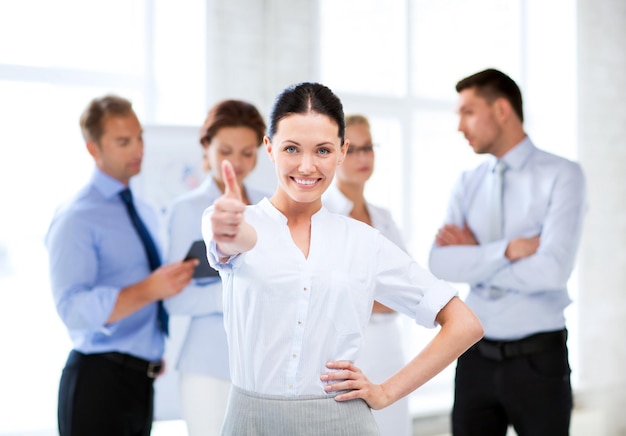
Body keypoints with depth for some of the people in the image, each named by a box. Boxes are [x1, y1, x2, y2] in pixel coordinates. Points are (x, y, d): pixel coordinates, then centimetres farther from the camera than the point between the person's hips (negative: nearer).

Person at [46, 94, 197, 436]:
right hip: (98, 381, -7)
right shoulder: (76, 219, -12)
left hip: (141, 380, 7)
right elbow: (73, 308, -24)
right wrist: (150, 289, -32)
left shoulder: (145, 213, 14)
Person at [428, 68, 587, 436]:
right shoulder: (468, 183, 7)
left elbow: (553, 269, -20)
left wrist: (476, 256, -9)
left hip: (538, 358, -4)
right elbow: (441, 264, -6)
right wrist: (508, 249, -18)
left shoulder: (562, 175, -8)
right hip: (477, 357, 4)